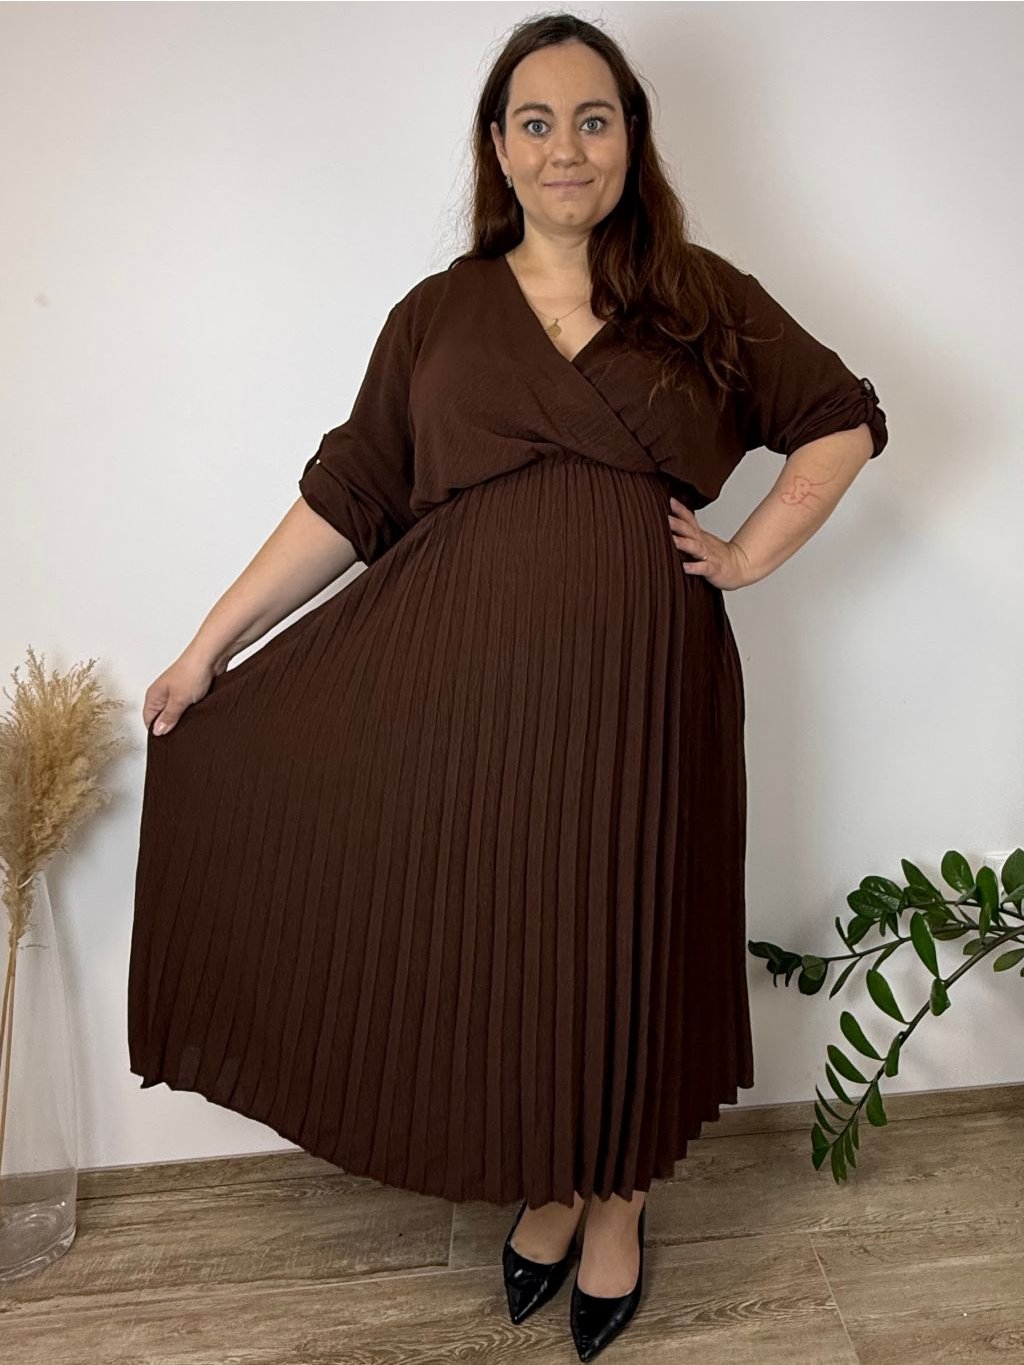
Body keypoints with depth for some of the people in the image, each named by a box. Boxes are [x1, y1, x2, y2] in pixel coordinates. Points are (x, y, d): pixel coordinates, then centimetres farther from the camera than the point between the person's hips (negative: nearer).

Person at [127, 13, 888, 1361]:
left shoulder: (703, 299, 7)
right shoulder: (436, 315, 8)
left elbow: (845, 418, 14)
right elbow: (345, 497, 6)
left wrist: (750, 554, 1)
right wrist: (209, 646, 4)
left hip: (637, 682, 0)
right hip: (468, 681, 1)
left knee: (623, 935, 10)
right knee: (501, 935, 10)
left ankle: (618, 1199, 37)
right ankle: (548, 1186, 38)